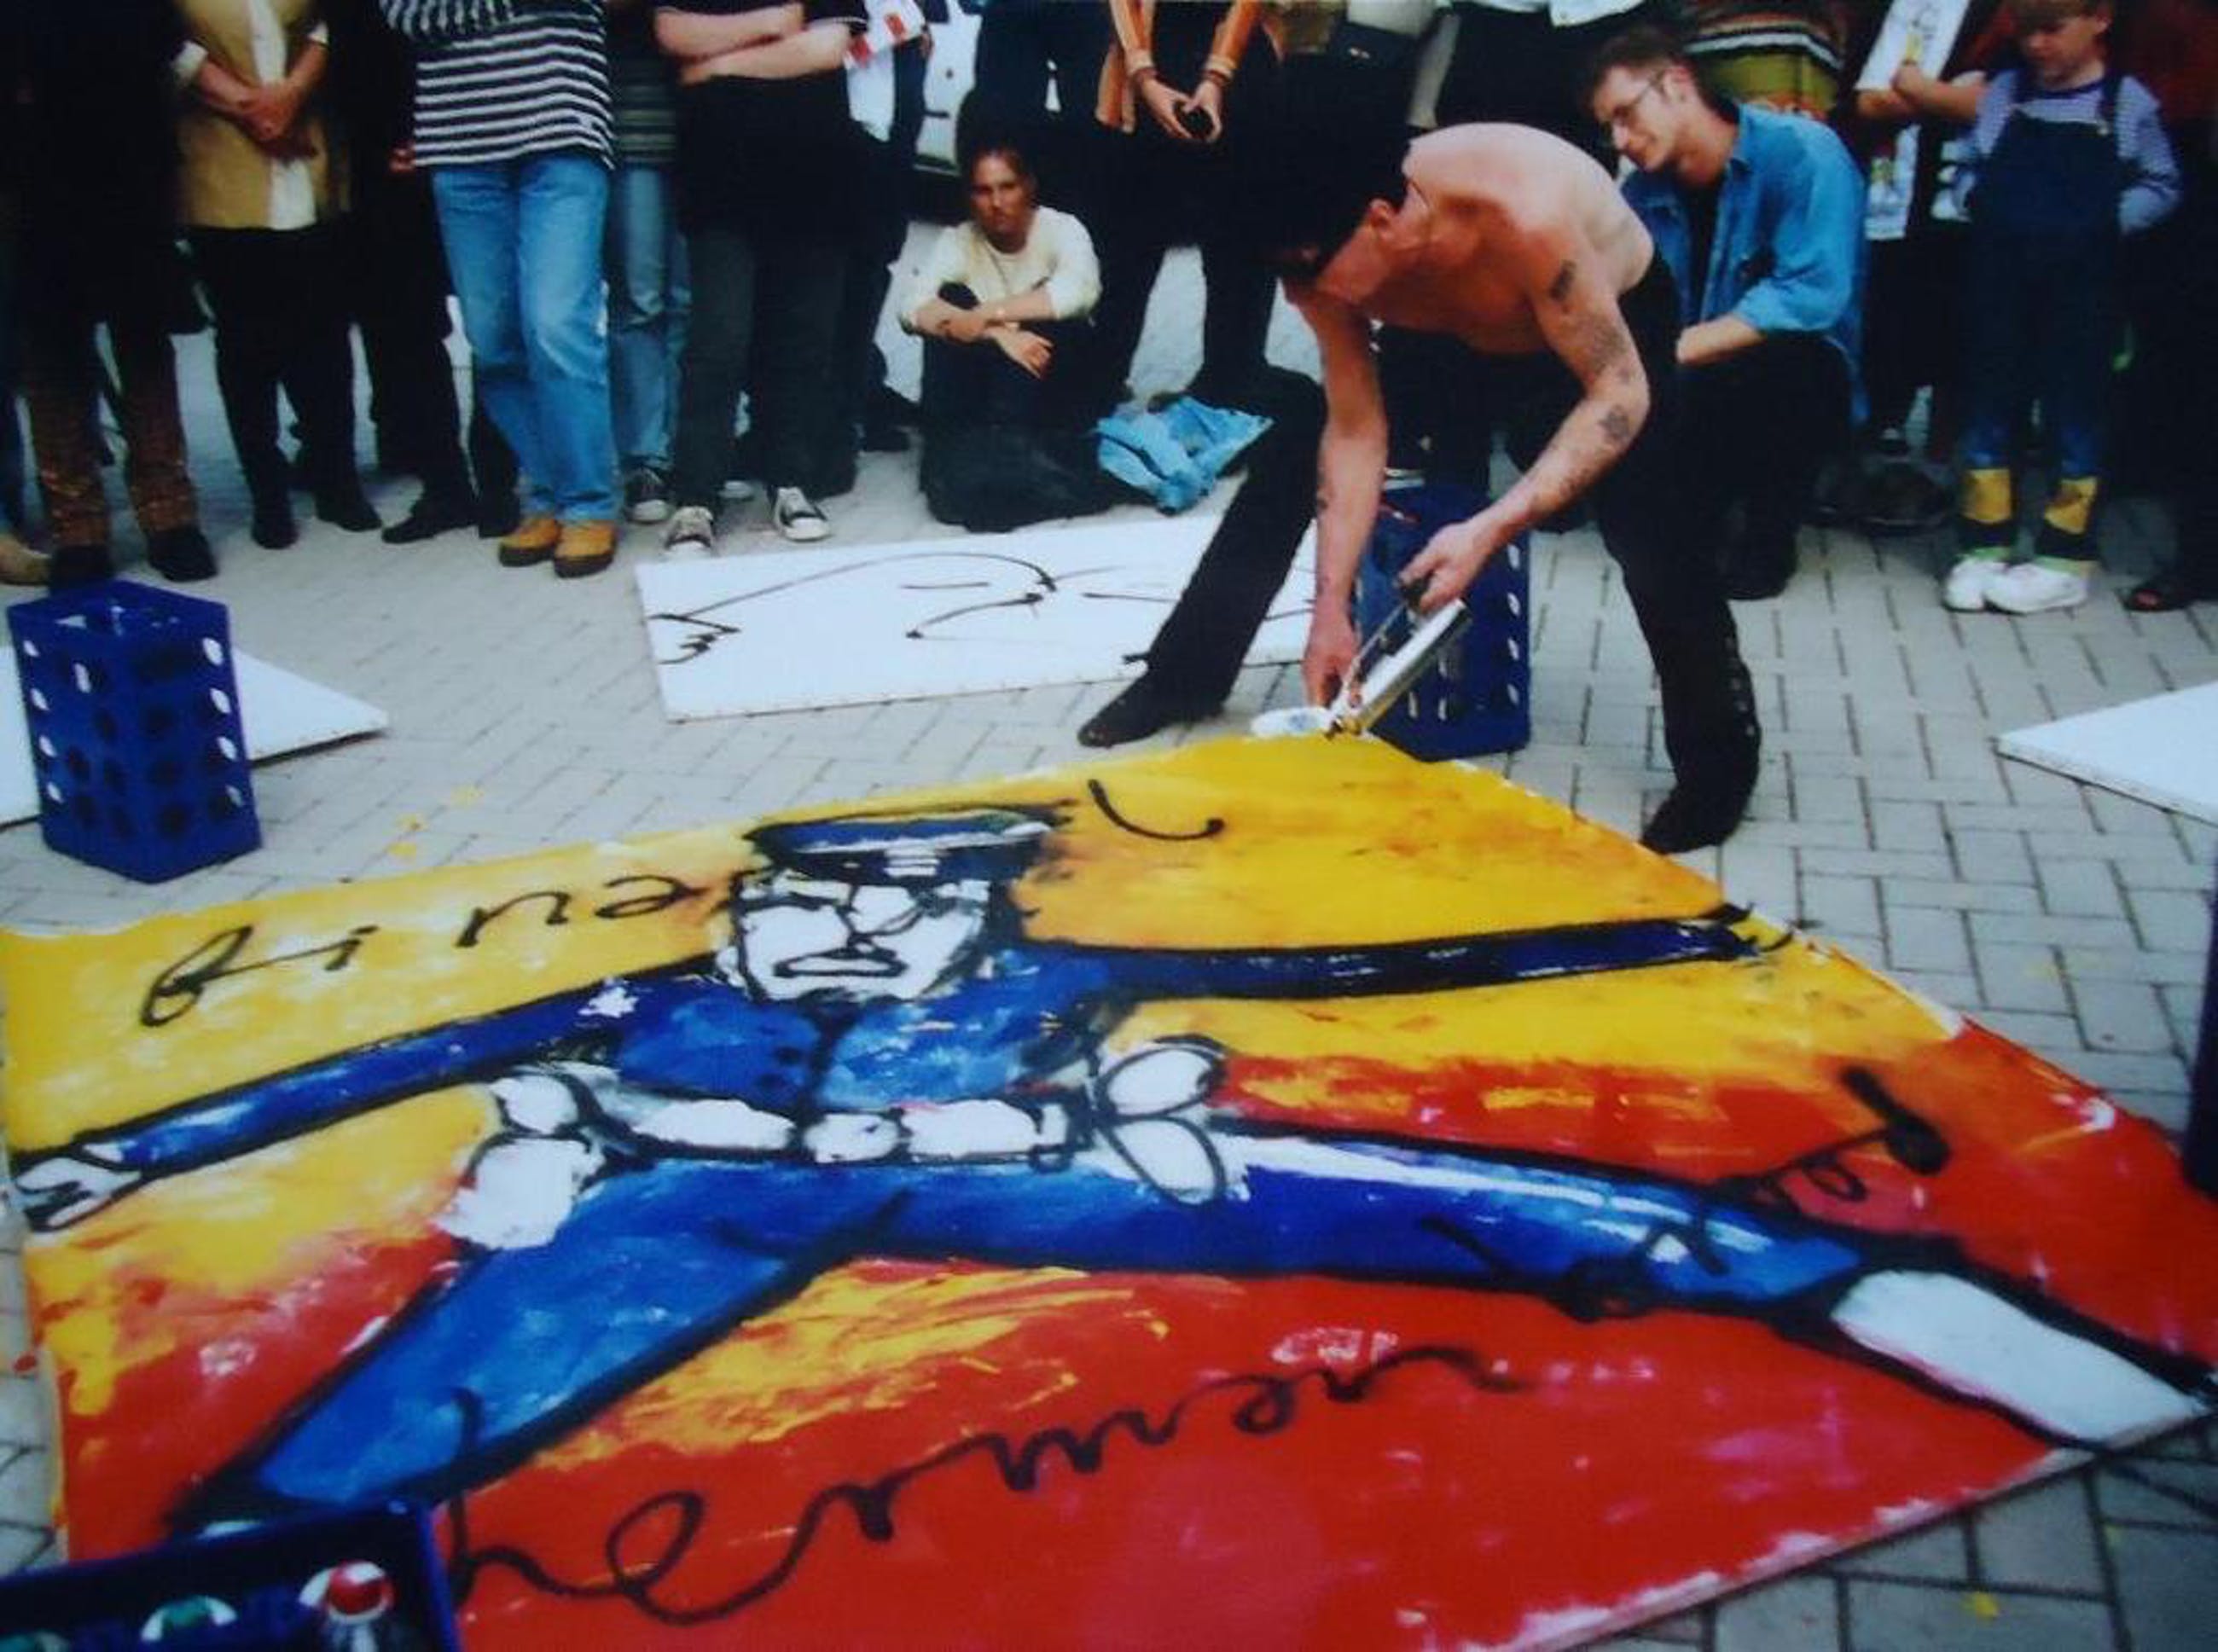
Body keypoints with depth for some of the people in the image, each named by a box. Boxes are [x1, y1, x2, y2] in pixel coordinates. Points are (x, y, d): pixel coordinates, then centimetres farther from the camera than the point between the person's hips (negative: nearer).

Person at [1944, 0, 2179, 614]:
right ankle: (1984, 548, 17)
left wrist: (2110, 219, -11)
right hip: (2000, 280, 3)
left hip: (2081, 287, -3)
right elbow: (1971, 166, 13)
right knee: (1990, 413, 8)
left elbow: (2161, 186, 3)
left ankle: (2065, 559, 12)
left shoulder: (2128, 102, -2)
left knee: (2074, 419, 5)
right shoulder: (2002, 92, 5)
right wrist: (1976, 200, -6)